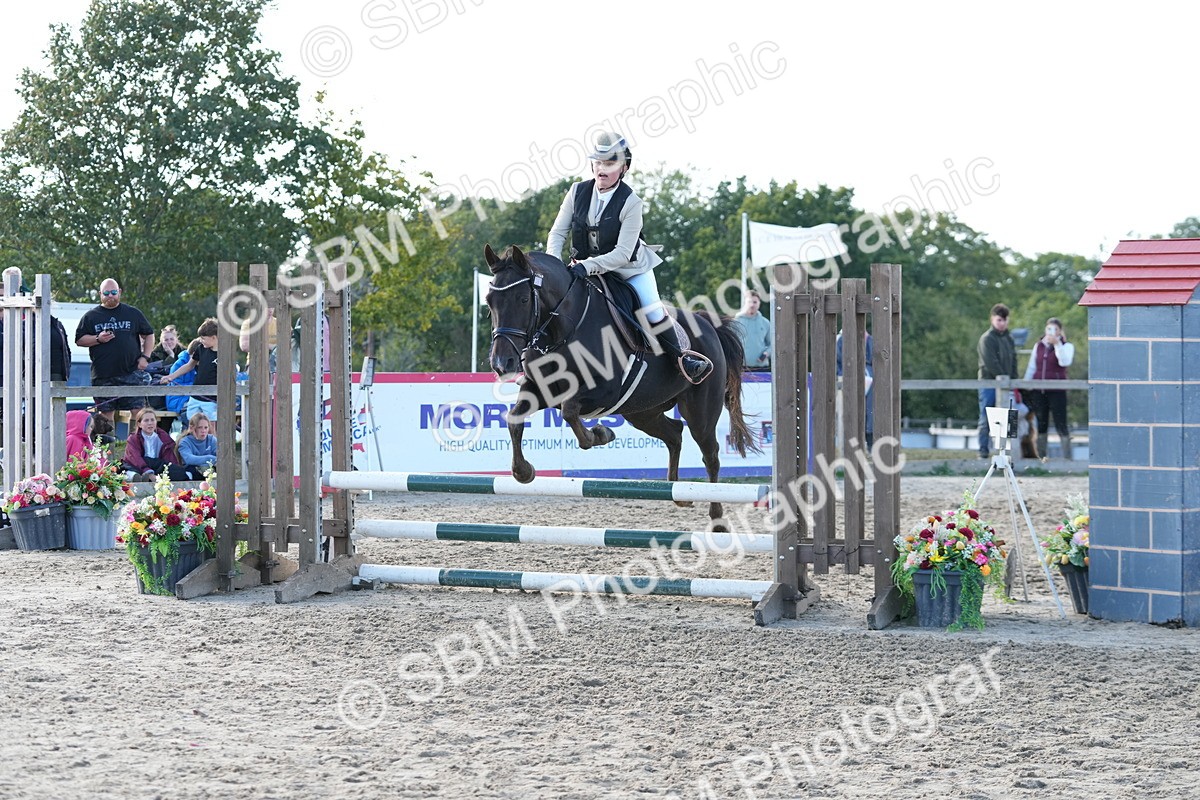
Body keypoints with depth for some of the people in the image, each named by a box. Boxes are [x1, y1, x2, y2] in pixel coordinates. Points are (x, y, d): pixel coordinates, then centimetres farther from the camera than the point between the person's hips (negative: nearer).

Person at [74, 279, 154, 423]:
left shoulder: (133, 313, 11)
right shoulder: (91, 316, 9)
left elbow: (149, 335, 16)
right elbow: (79, 340, 8)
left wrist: (145, 357, 2)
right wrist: (98, 339, -9)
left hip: (132, 372, 0)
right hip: (103, 376, 1)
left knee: (138, 411, -6)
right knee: (105, 412, 3)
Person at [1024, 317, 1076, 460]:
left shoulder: (1066, 346, 3)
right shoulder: (1038, 346, 15)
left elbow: (1065, 362, -17)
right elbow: (1031, 367, 18)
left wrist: (1057, 344, -21)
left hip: (1057, 390, -4)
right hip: (1038, 389, 4)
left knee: (1061, 424, -7)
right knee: (1041, 425, 8)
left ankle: (1067, 457, -7)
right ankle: (1042, 456, 15)